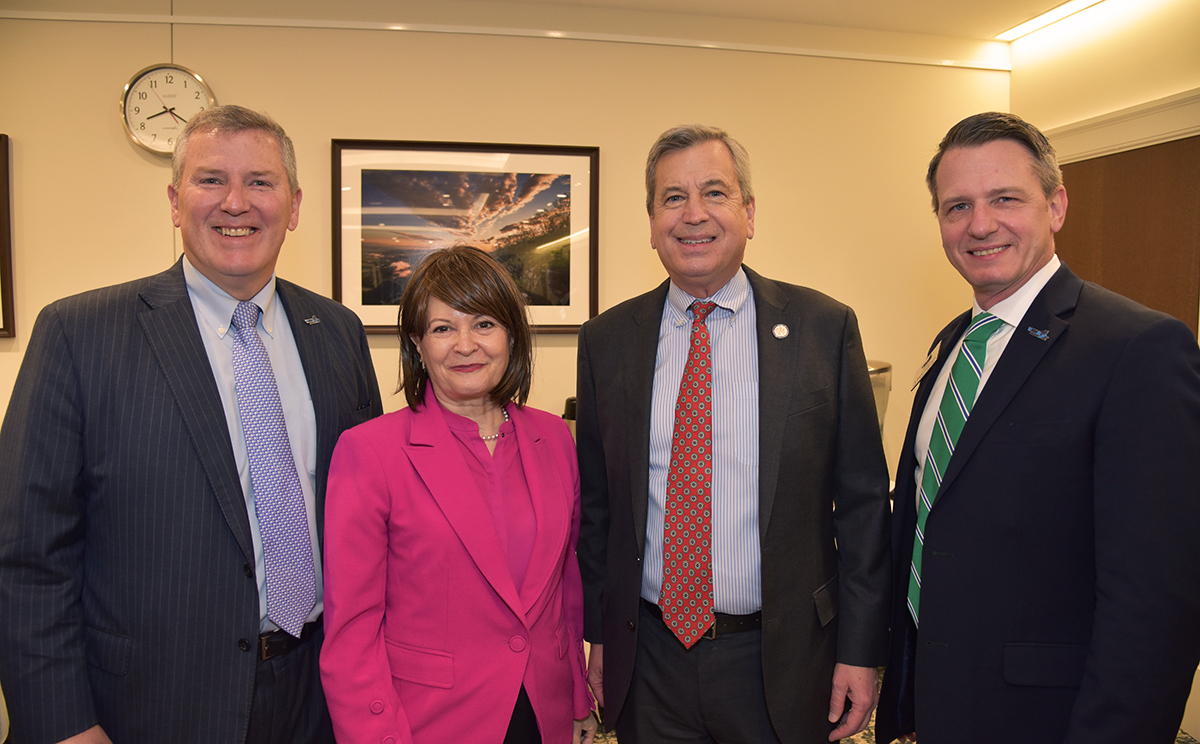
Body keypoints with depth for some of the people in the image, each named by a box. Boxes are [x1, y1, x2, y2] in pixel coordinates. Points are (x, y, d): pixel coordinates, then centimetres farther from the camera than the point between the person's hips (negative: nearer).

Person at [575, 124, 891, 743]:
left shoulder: (824, 328, -6)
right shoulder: (606, 340, 0)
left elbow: (862, 501, -3)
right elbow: (596, 503, 5)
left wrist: (860, 650, -4)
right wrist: (598, 634, 7)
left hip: (782, 662, -1)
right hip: (647, 659, 2)